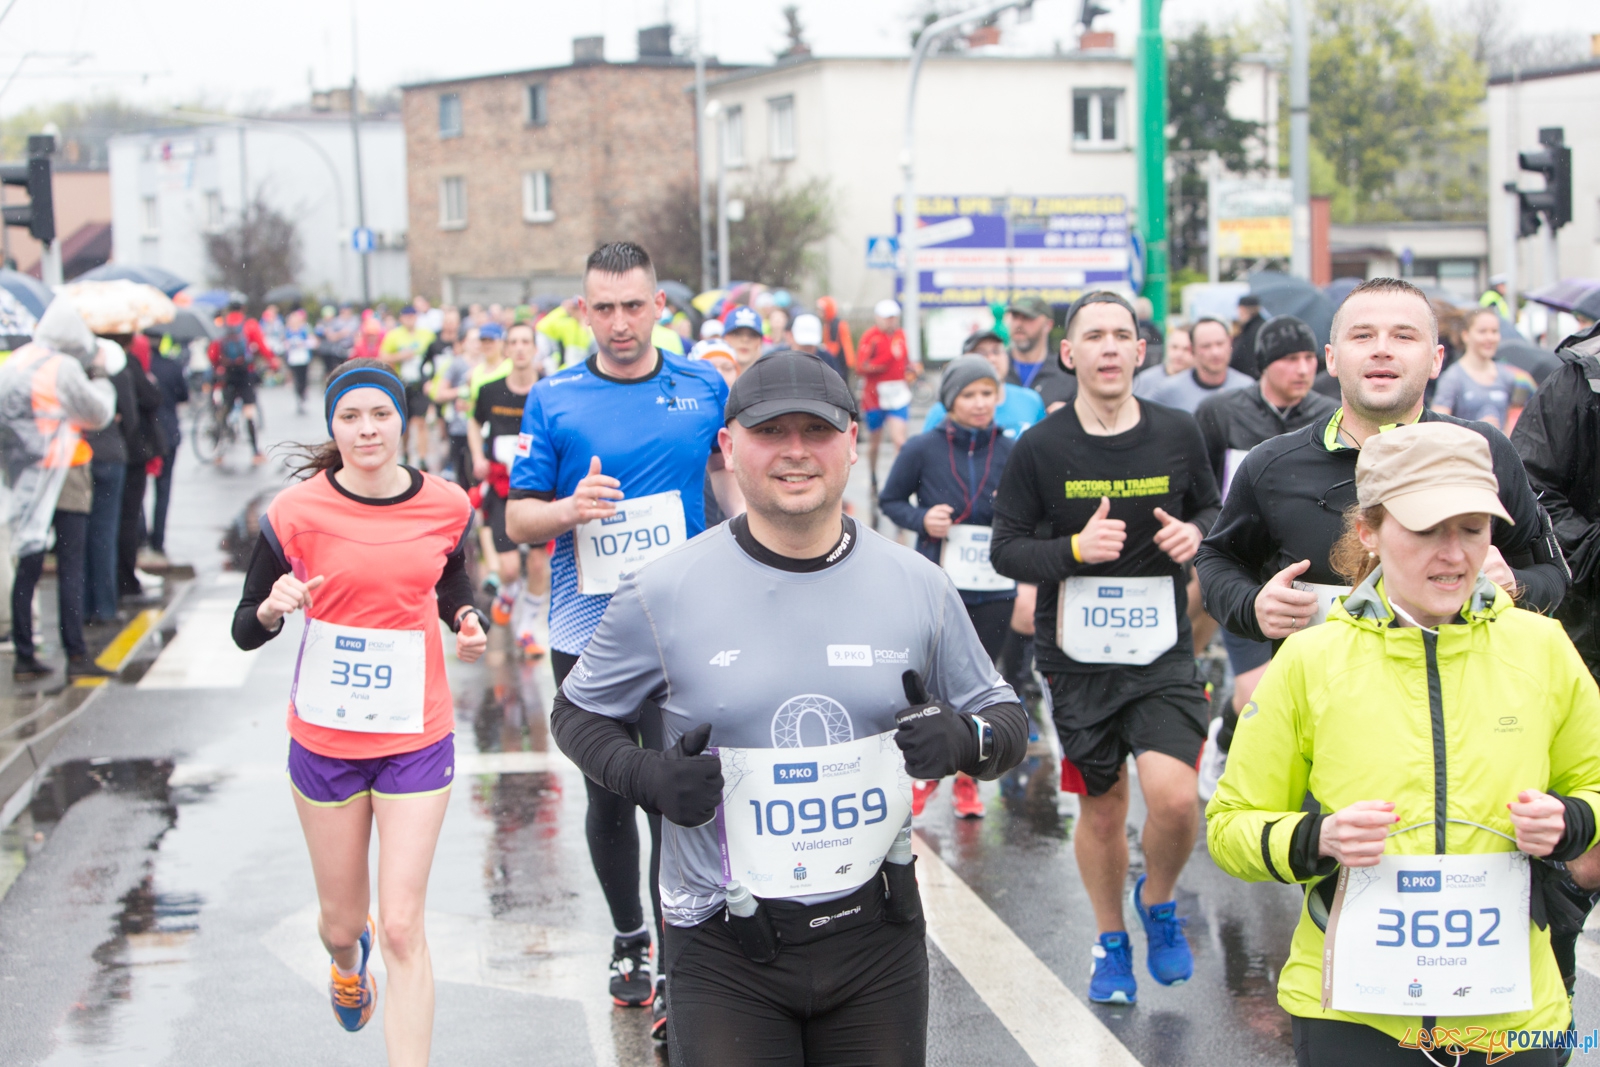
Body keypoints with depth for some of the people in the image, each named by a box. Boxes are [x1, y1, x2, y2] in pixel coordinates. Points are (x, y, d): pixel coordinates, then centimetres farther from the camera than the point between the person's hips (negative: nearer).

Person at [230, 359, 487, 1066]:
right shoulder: (296, 511, -10)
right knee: (340, 920, 17)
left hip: (416, 738, 0)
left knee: (402, 928, -8)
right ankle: (348, 962, 55)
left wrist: (467, 620, -4)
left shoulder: (446, 506, -3)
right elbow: (245, 631, -3)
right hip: (323, 738, 0)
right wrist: (274, 608, -25)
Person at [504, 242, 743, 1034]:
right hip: (587, 633, 1)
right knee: (608, 796, 14)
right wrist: (568, 510, -21)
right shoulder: (553, 401, -3)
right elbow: (517, 520, -1)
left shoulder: (704, 388, 1)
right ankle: (627, 937, 34)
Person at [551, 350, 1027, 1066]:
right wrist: (648, 778, -14)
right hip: (725, 952, -2)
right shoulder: (662, 595, -6)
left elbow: (1006, 723, 10)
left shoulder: (919, 588, 1)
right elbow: (577, 713, 6)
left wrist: (966, 739, -14)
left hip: (877, 934, 2)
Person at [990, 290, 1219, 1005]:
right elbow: (1005, 549, -2)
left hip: (1163, 651, 0)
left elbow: (1210, 510, 16)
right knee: (1101, 806, 11)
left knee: (1174, 797, -17)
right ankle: (1111, 942, 34)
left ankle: (1158, 900, 16)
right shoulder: (1040, 448, -5)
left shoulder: (1177, 435, 0)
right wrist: (1074, 549, -19)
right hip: (1077, 657, 0)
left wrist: (1195, 533, -7)